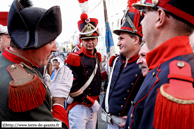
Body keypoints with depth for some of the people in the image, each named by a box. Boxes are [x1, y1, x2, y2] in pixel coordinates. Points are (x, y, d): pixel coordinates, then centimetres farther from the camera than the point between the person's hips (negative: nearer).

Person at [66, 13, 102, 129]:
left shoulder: (97, 57, 9)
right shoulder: (75, 59, -13)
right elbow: (73, 87, -18)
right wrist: (91, 102, -14)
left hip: (93, 106, 7)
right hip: (79, 107, -7)